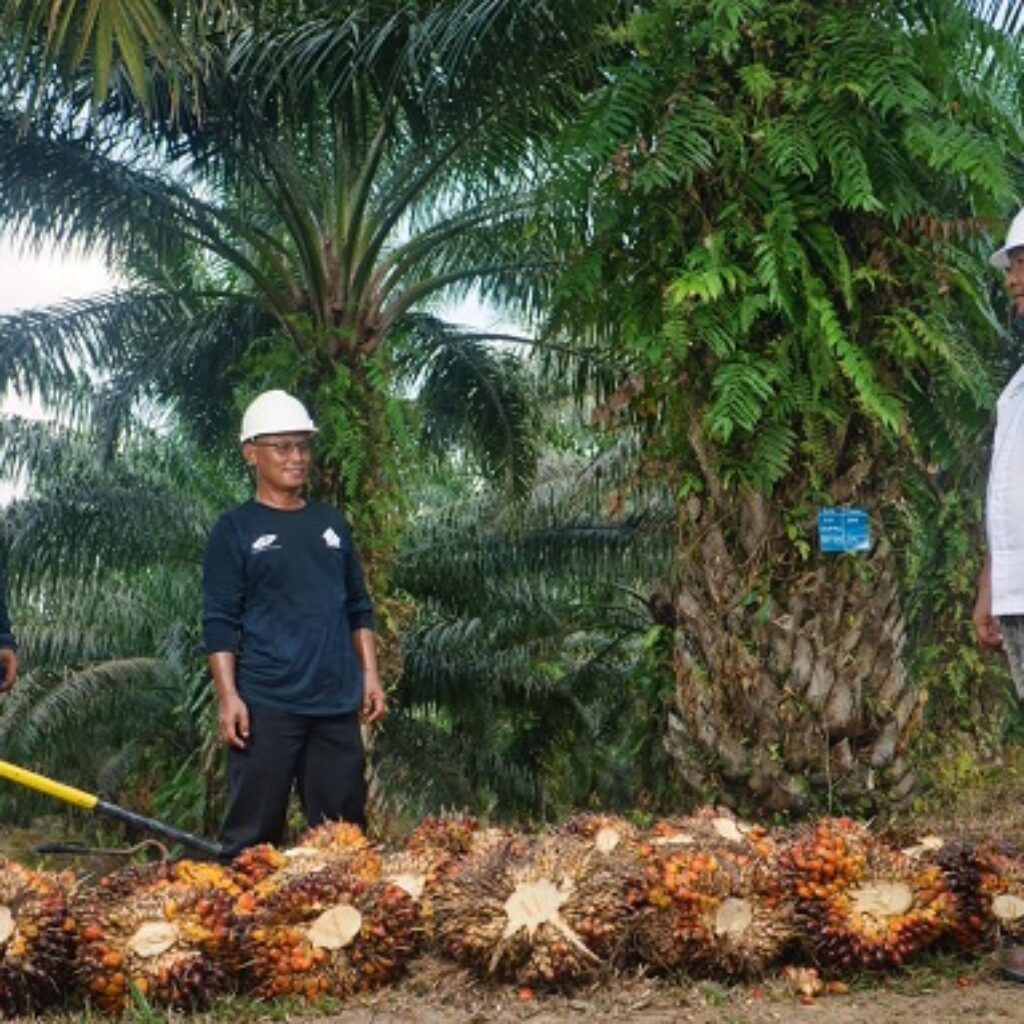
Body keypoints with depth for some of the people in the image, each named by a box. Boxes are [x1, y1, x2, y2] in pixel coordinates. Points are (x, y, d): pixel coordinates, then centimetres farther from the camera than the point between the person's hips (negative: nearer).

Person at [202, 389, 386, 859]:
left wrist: (370, 674, 10)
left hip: (337, 702, 5)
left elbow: (358, 608, 18)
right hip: (266, 706, -5)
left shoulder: (331, 523, 15)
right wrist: (227, 696, -13)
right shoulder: (235, 530, 0)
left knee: (343, 828, 8)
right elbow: (219, 622, -5)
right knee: (253, 830, -3)